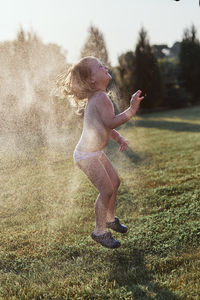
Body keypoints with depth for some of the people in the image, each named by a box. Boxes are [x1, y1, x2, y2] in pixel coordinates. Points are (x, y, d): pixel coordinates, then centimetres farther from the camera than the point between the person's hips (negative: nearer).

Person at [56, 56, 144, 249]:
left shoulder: (96, 97, 9)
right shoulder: (101, 98, -23)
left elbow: (106, 126, 17)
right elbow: (110, 122, -38)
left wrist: (119, 138, 3)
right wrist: (131, 110, -38)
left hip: (96, 152, 10)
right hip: (86, 156, -10)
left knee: (115, 182, 18)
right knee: (107, 190, -6)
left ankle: (110, 219, 38)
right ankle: (100, 232, 11)